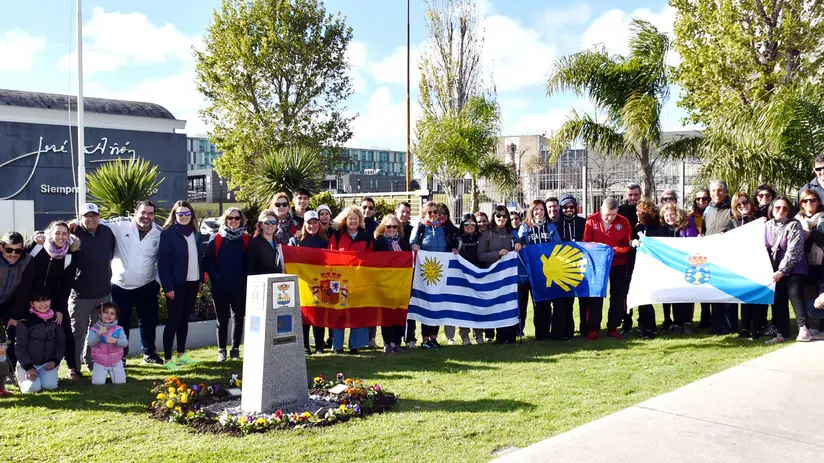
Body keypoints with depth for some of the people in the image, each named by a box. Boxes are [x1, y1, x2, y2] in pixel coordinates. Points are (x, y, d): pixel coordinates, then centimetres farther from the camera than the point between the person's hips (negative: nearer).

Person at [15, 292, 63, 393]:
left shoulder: (55, 321, 5)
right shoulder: (25, 323, -8)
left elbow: (61, 345, 9)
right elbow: (20, 348, -7)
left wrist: (55, 361, -7)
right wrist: (29, 367, -16)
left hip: (48, 363, 3)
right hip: (28, 363, -3)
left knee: (50, 385, -21)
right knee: (34, 387, -23)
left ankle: (43, 376, 15)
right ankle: (22, 379, 13)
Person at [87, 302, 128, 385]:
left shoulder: (119, 329, -6)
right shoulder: (94, 329, -7)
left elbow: (125, 343, -16)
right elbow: (91, 344, -19)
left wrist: (115, 341, -35)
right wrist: (99, 334, -34)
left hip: (116, 362, 1)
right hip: (100, 363, -1)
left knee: (120, 381, -9)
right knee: (98, 382, -15)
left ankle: (111, 372, 25)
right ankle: (100, 372, 21)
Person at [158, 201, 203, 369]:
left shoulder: (195, 233, 10)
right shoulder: (168, 233, -8)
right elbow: (163, 261, -12)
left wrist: (201, 279, 7)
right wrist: (168, 286, -16)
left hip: (192, 282, 6)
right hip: (176, 284, -6)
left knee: (184, 318, 13)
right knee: (174, 320, -1)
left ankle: (181, 354, 23)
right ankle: (167, 359, 7)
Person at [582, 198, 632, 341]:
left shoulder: (623, 222, -6)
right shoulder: (591, 220, -8)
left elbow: (627, 245, -4)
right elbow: (586, 242, -8)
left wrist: (615, 250, -23)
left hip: (618, 264, 1)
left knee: (618, 296, 6)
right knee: (595, 296, 2)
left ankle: (613, 328, 18)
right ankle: (593, 329, 8)